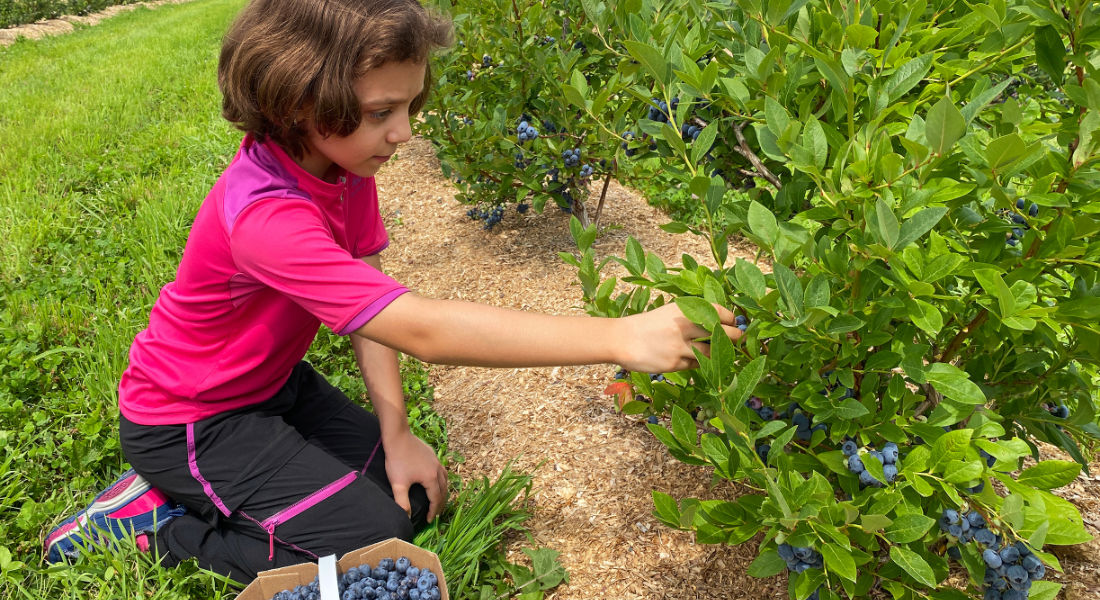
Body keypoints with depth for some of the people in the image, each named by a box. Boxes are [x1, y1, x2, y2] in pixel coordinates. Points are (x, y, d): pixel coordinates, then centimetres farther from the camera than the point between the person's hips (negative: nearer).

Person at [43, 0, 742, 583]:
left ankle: (205, 488, 13)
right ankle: (159, 519, 3)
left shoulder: (343, 165, -10)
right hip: (189, 420, -8)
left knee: (412, 498, 3)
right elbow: (421, 328, -43)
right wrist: (618, 337, -45)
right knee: (377, 540, -12)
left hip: (271, 380, 8)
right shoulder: (265, 215, -38)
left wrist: (396, 432, -14)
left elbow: (376, 302, -7)